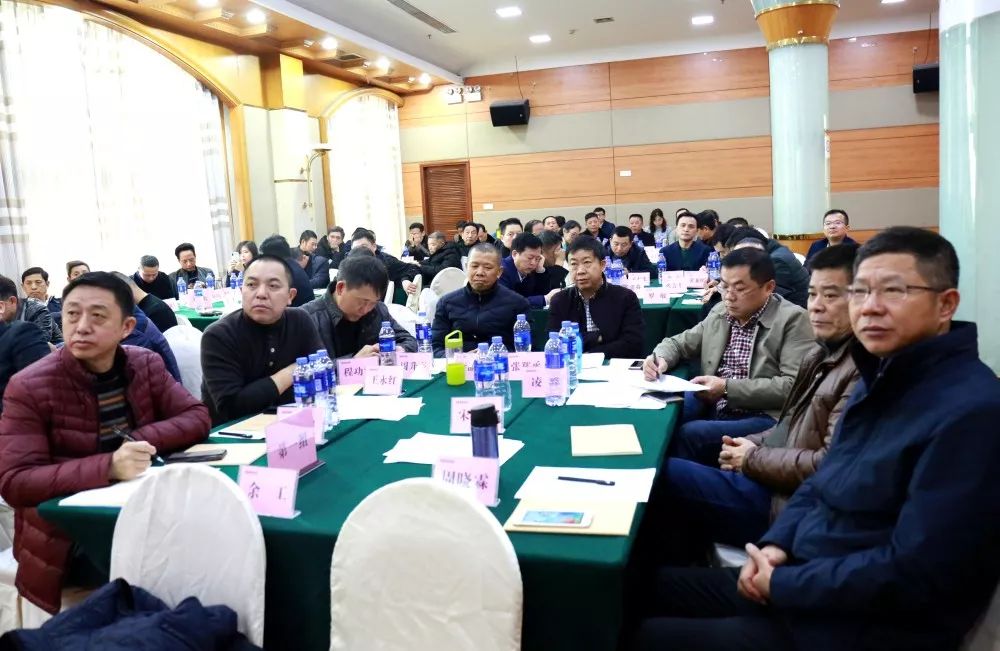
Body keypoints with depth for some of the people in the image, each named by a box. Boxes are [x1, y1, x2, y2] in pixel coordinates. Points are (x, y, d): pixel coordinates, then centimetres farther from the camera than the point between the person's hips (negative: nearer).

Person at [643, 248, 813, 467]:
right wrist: (660, 358, -2)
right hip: (711, 406, 6)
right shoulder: (720, 312, 13)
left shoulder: (792, 319, -7)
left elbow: (793, 385, -16)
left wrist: (727, 388, -19)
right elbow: (679, 343, 23)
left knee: (689, 434, -29)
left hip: (764, 417, -6)